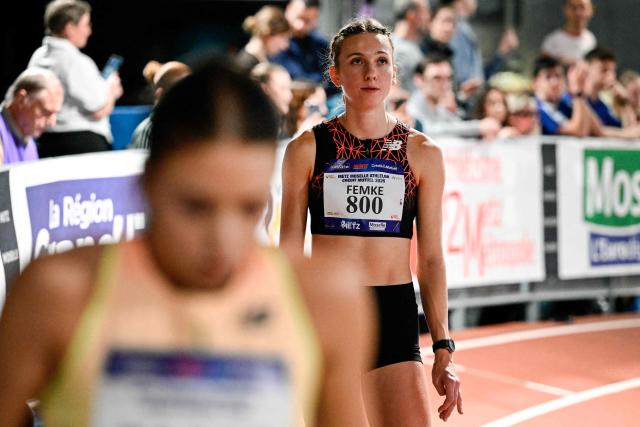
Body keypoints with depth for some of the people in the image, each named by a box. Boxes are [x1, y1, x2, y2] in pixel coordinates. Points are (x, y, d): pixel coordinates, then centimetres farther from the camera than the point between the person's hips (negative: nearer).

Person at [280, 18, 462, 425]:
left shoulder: (423, 154, 4)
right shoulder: (307, 149, 2)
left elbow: (431, 258, 5)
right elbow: (289, 251, 5)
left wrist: (444, 348, 1)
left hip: (396, 314, 1)